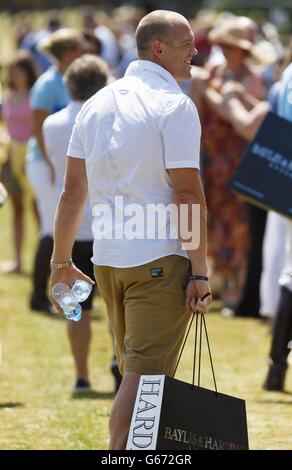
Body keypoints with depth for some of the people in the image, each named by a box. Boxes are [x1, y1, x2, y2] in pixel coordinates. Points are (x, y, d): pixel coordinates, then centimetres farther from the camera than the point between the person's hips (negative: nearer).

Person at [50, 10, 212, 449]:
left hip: (107, 260, 7)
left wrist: (61, 259, 21)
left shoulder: (97, 104, 12)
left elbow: (72, 191, 13)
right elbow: (187, 193, -15)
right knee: (144, 375, -8)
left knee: (134, 373, 16)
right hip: (160, 261, -7)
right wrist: (200, 273, -13)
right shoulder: (175, 105, -9)